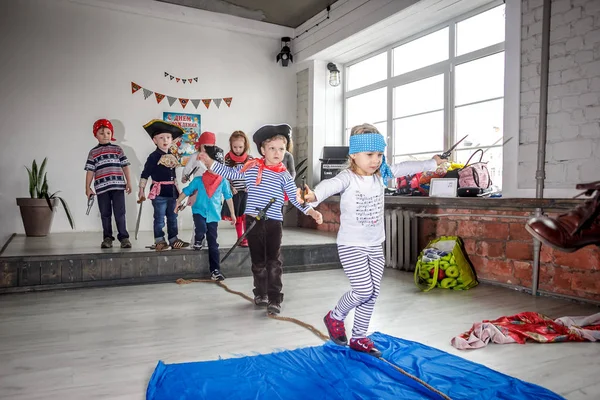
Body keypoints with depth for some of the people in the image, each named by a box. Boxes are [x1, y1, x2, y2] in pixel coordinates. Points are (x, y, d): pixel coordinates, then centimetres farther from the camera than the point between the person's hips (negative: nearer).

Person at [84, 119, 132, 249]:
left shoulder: (118, 149, 9)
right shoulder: (93, 152, 9)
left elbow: (125, 166, 9)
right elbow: (90, 171, 7)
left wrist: (128, 182, 4)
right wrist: (87, 188, 4)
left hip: (118, 186, -1)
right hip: (102, 187, 1)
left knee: (120, 213, 0)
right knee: (105, 214, 8)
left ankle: (124, 237, 5)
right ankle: (107, 238, 16)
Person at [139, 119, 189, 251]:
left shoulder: (172, 156, 11)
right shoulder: (154, 156, -9)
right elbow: (145, 174, -10)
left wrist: (177, 190, 20)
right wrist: (141, 190, -12)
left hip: (172, 191, 7)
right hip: (159, 192, -6)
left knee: (172, 217, 12)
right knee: (159, 218, 1)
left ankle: (173, 239, 21)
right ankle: (159, 241, 10)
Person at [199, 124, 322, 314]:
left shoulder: (284, 175, -2)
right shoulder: (250, 167, 1)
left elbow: (296, 198, 0)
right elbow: (229, 173, 10)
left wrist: (313, 212, -10)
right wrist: (209, 162, 4)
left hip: (273, 223, -1)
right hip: (253, 221, 2)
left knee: (274, 263, -1)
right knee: (258, 261, 14)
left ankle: (275, 299, 6)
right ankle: (260, 293, 29)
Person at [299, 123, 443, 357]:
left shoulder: (381, 175, 2)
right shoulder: (347, 178, -18)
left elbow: (405, 168, 18)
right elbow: (330, 185, -40)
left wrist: (432, 163, 30)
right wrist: (313, 196, -62)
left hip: (375, 246, 7)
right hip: (351, 246, -7)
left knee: (372, 294, 10)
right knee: (364, 290, -10)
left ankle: (359, 338, 27)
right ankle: (335, 317, 19)